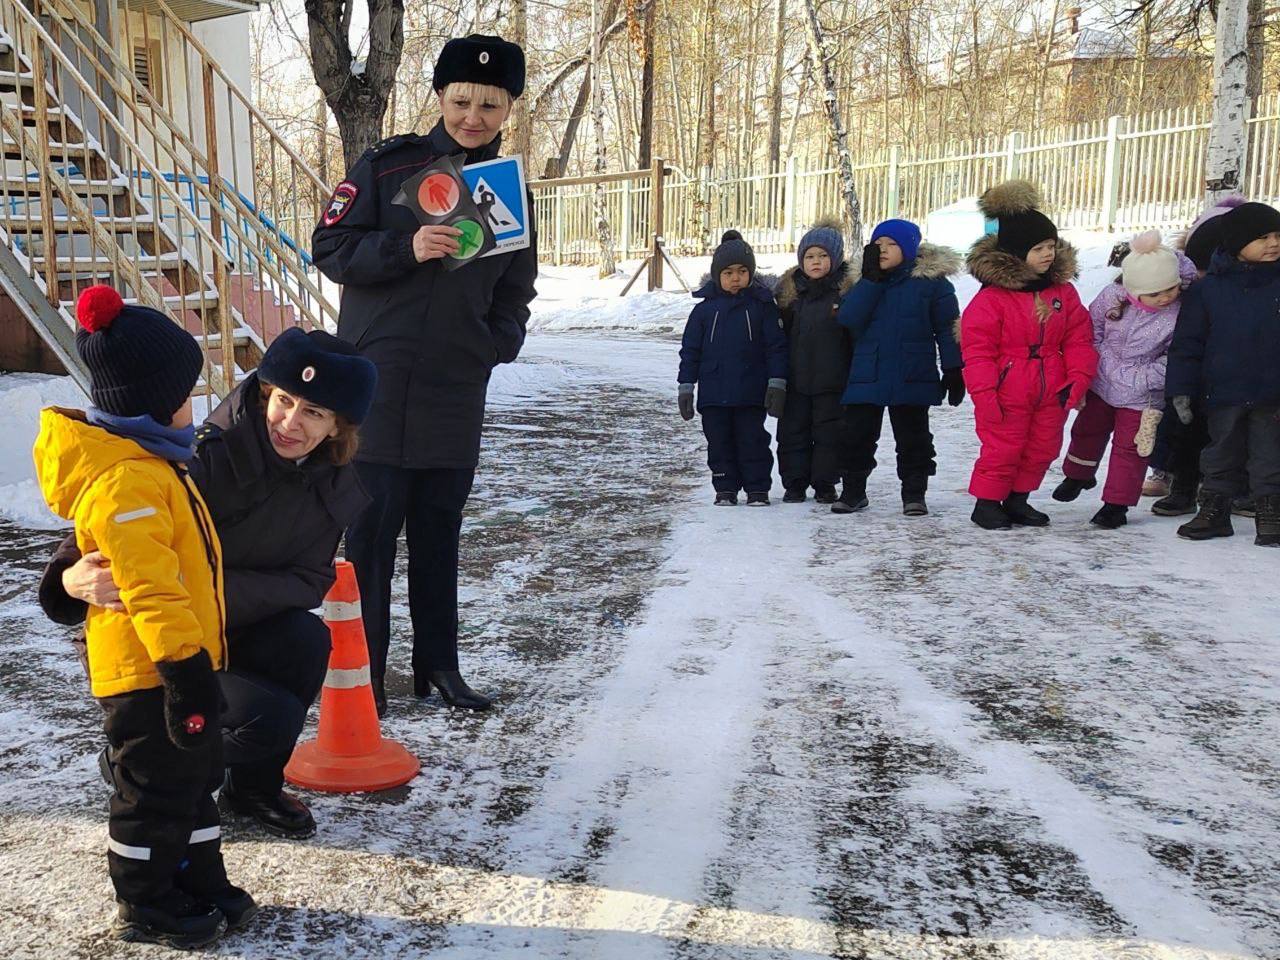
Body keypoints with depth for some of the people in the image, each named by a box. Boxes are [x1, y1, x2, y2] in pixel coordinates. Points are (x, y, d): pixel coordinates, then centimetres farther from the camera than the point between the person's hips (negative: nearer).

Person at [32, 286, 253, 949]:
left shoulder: (148, 461, 10)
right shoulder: (128, 479, -25)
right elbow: (150, 589, -29)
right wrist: (186, 668, -27)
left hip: (175, 660, 10)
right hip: (147, 670, -10)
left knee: (195, 776, 20)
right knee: (155, 790, 5)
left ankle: (200, 883, 34)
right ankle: (145, 907, 22)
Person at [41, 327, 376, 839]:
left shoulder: (333, 486, -7)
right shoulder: (211, 456, -27)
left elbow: (310, 581, -9)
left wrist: (225, 591, -27)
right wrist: (72, 576, -49)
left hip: (235, 631, 6)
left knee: (308, 639, -24)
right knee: (272, 717, -24)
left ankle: (255, 787, 1)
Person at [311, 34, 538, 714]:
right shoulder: (387, 166, -2)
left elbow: (514, 294, 19)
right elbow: (330, 248, -4)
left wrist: (498, 342, 0)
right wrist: (405, 248, -19)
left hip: (455, 397, 4)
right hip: (375, 385, -3)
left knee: (438, 537, 12)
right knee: (371, 535, 0)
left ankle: (438, 665, 24)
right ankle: (363, 673, 11)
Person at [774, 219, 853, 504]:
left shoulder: (848, 288, -3)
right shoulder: (788, 289, 6)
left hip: (831, 378, -3)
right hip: (795, 377, 3)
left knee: (829, 432, 5)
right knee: (793, 430, 7)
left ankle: (825, 484, 16)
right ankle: (794, 483, 16)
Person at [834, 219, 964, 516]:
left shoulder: (931, 281, -2)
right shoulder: (864, 282, 8)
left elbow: (947, 330, -1)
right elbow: (848, 319, -9)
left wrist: (953, 370, -5)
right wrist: (871, 279, -13)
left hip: (911, 378, -3)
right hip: (866, 376, 3)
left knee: (912, 438, 6)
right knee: (857, 434, 8)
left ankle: (914, 492, 17)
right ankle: (853, 489, 21)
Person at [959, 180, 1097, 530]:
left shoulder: (1063, 291, 5)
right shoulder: (991, 296, -13)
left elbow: (1079, 339, 6)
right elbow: (977, 350, -14)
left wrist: (1078, 378, -5)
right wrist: (983, 393, -18)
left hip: (1051, 393, 6)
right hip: (1006, 395, -6)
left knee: (1042, 450, 15)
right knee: (1001, 451, 1)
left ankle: (1017, 500, 32)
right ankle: (987, 503, 18)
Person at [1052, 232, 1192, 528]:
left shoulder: (1182, 314, -23)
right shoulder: (1112, 297, -16)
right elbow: (1091, 330, -1)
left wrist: (1143, 378, -23)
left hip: (1141, 397, -3)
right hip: (1101, 383, 4)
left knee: (1130, 447, 4)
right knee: (1087, 431, 22)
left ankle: (1116, 504, 16)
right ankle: (1078, 476, 47)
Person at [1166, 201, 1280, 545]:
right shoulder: (1209, 288, -3)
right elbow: (1187, 342, 0)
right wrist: (1181, 389, -3)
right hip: (1223, 392, 0)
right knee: (1221, 453, 14)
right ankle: (1213, 510, 25)